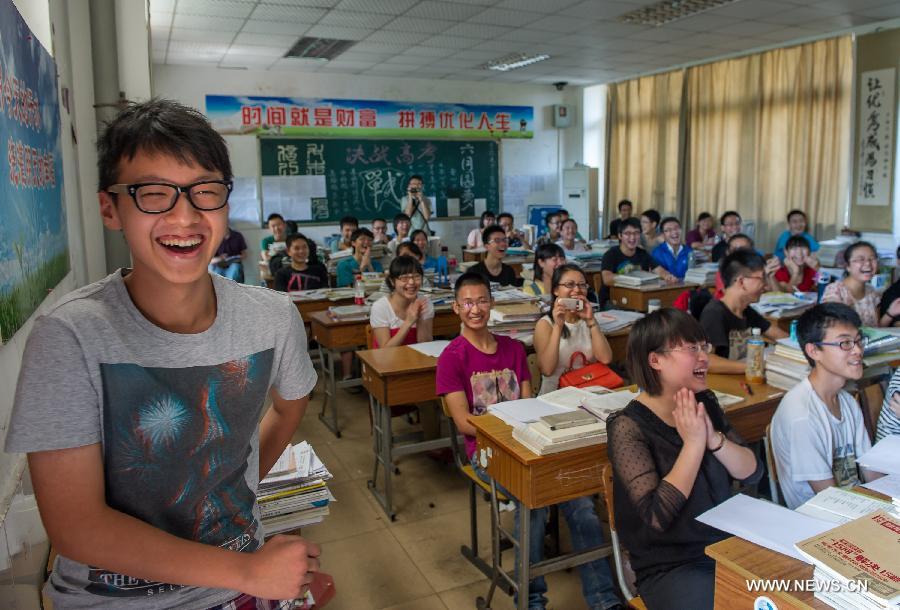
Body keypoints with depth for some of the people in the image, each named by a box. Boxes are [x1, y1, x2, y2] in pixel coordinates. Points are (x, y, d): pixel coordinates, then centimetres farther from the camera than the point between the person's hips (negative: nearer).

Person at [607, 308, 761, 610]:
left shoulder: (705, 403, 3)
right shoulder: (629, 426, -18)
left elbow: (752, 473, 1)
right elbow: (657, 516, -24)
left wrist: (714, 439, -18)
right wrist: (693, 444, -23)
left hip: (730, 545, 6)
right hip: (670, 566, -6)